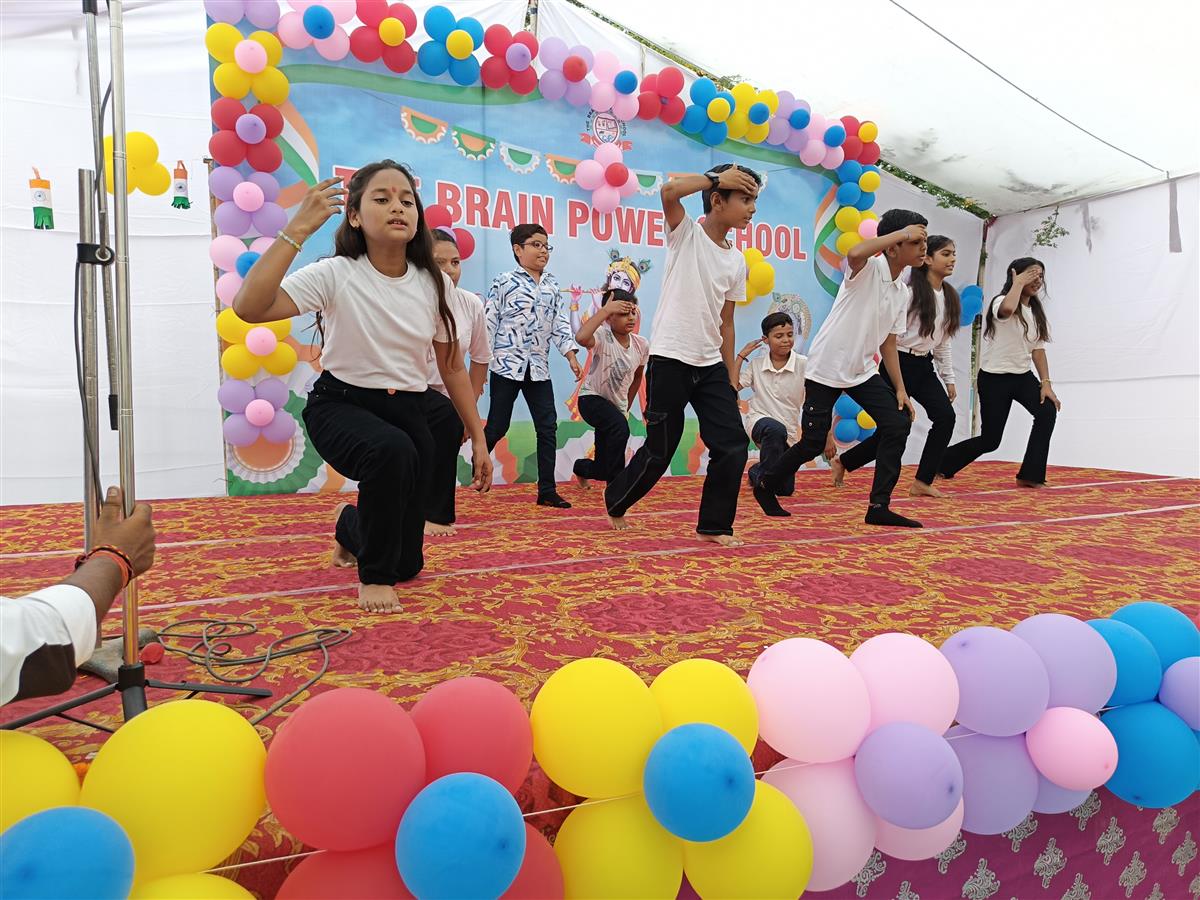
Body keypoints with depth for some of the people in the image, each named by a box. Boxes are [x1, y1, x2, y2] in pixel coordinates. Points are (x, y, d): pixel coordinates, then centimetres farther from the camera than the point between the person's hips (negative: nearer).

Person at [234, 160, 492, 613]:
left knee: (408, 564, 8)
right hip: (341, 405, -4)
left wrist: (478, 439, 4)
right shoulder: (336, 274, -17)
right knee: (391, 451, -42)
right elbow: (249, 307, -32)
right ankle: (373, 575, -14)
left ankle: (351, 527, 48)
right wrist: (298, 228, -32)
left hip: (407, 410, 4)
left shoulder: (433, 284, -5)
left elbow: (453, 367, 4)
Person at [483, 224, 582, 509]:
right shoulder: (504, 282, -4)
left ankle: (547, 491, 8)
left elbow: (560, 324, 11)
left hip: (539, 368, 5)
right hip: (506, 365, -5)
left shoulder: (552, 286, 11)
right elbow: (489, 323, -5)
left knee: (548, 428, 2)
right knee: (497, 427, 1)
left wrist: (571, 354, -1)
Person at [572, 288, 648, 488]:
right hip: (592, 399, -6)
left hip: (617, 406, 6)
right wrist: (605, 309, -39)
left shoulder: (641, 345, -7)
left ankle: (582, 468, 47)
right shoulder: (602, 337, -22)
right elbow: (581, 338, -48)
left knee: (604, 469, 9)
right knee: (620, 428, -37)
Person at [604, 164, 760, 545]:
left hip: (711, 364, 6)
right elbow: (670, 190, -24)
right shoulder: (686, 233, -3)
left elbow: (725, 323, 15)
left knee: (733, 444, -2)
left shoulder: (736, 261, 12)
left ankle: (714, 526, 12)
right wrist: (718, 177, -11)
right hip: (670, 359, -6)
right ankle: (615, 503, 27)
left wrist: (731, 377, 12)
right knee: (659, 450, 2)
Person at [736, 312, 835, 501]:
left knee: (786, 490, 4)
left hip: (788, 433, 1)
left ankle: (756, 472, 38)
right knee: (776, 430, -39)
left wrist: (827, 438, -6)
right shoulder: (756, 364, 0)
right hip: (758, 420, -1)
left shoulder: (803, 365, -8)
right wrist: (741, 355, -5)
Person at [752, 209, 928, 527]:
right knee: (813, 443, -4)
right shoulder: (870, 268, -13)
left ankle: (879, 507, 0)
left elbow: (888, 344, 13)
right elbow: (855, 252, -40)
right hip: (826, 368, -7)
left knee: (898, 424, -6)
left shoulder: (902, 292, 9)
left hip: (863, 371, 8)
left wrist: (900, 388, 6)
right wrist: (901, 232, -28)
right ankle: (765, 484, 23)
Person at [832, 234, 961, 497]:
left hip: (924, 366, 7)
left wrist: (949, 378, 15)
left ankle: (922, 482, -5)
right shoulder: (910, 290, -12)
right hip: (900, 363, -7)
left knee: (946, 416, -12)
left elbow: (943, 342, 16)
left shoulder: (949, 296, 11)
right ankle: (841, 462, 16)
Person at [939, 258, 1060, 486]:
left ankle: (1029, 476, -10)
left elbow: (1038, 350, 7)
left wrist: (1046, 382, -3)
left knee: (1047, 411, -20)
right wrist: (1018, 283, -23)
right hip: (994, 378, -6)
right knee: (990, 440, -5)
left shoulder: (1036, 311, 9)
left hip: (1022, 376, 6)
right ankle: (941, 464, 18)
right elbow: (1007, 309, -40)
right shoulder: (1001, 301, -13)